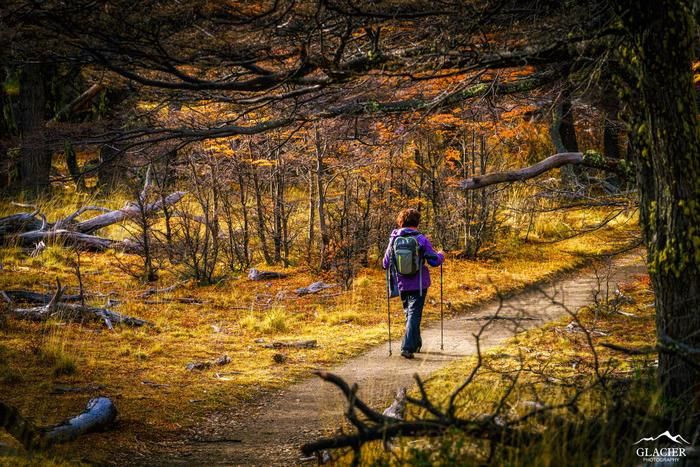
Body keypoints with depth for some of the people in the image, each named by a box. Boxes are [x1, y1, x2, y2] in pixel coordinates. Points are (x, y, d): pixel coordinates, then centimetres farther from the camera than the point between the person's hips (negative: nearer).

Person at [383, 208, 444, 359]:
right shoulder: (421, 239, -10)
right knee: (414, 314, -2)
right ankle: (407, 347, -16)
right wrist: (441, 256, 13)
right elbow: (434, 261, -9)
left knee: (409, 313, 21)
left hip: (402, 285, 4)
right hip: (419, 284, -4)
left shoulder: (393, 239, -1)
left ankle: (416, 344, 33)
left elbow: (386, 263, 6)